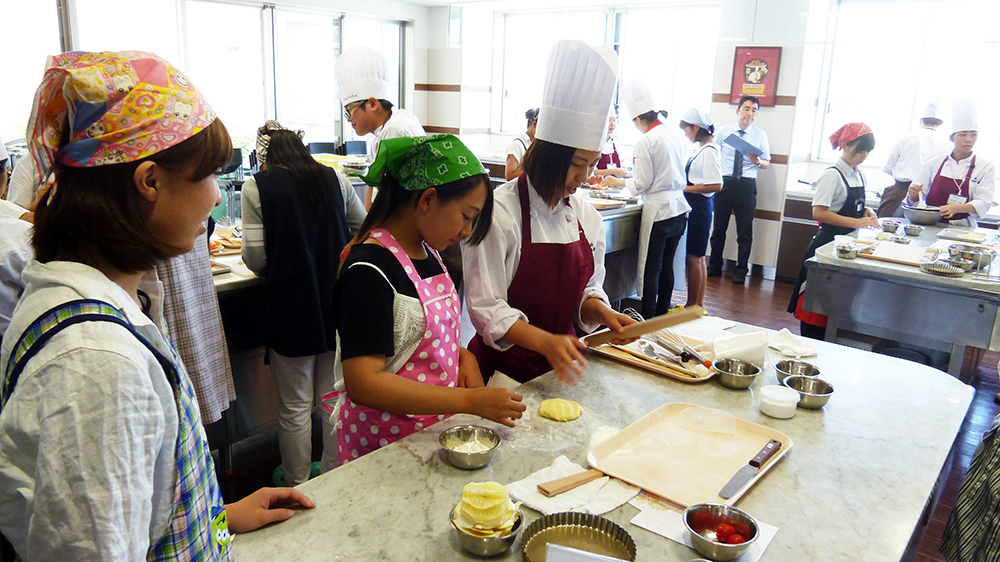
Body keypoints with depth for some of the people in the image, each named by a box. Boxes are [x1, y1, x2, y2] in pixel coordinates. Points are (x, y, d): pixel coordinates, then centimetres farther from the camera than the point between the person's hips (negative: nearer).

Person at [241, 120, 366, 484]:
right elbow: (362, 228, 14)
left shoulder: (257, 187, -5)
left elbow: (255, 256, -9)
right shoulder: (334, 178, 3)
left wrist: (274, 273, 12)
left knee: (295, 406, 11)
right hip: (338, 301, 3)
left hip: (290, 304, -3)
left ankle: (297, 485, 26)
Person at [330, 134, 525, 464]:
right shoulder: (369, 272, -23)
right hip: (385, 443, -8)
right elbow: (362, 384, -28)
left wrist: (463, 355, -2)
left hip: (433, 427, 8)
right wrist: (470, 401, -29)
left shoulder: (426, 252, 5)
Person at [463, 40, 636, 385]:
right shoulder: (500, 211, -18)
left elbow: (586, 290, 11)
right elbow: (486, 308, -19)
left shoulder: (585, 215, 2)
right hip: (504, 366, -5)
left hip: (562, 363, 5)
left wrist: (602, 313, -10)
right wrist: (544, 341, -30)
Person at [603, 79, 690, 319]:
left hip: (658, 210, -8)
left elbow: (642, 184, -13)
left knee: (650, 269, 0)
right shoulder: (677, 135, 8)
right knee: (667, 265, 15)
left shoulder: (646, 141, -14)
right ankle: (662, 315, 25)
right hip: (679, 208, 8)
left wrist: (619, 182, 5)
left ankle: (648, 320, 5)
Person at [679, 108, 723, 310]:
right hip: (695, 207, 10)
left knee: (693, 257, -2)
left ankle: (692, 306, 8)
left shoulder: (708, 151, -16)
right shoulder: (701, 148, 12)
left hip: (698, 207, -10)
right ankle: (698, 304, 25)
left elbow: (716, 185, -22)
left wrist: (685, 188, -18)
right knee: (698, 257, 15)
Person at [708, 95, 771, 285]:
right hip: (724, 182, 1)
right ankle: (715, 266, 22)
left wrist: (758, 162, -16)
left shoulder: (760, 135, 5)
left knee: (745, 230, 3)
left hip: (746, 185, 0)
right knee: (718, 227, 8)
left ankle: (741, 271, 15)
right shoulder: (724, 131, 5)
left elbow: (767, 163, 6)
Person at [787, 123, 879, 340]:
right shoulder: (833, 175, -12)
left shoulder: (858, 175, 13)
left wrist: (865, 212, 6)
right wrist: (856, 222, -23)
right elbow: (818, 212, -21)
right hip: (828, 245, -8)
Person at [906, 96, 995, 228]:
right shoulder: (934, 163, 9)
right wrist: (914, 194, -12)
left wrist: (956, 208, -22)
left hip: (962, 229, -2)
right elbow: (915, 199, 12)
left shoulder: (985, 167, 6)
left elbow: (983, 203, -4)